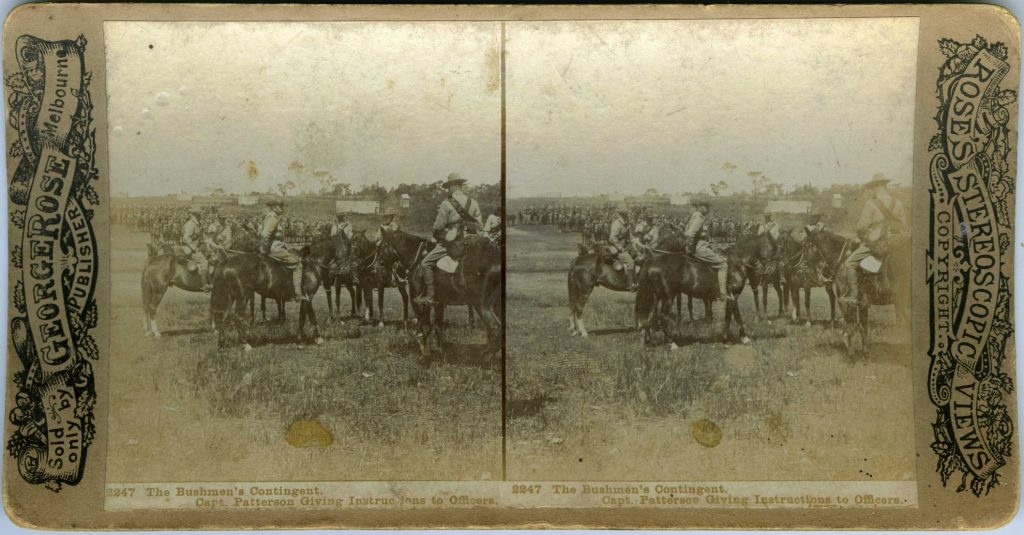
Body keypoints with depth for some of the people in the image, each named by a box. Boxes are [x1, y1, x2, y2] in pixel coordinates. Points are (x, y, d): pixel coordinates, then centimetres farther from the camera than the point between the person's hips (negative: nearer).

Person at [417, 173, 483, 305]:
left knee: (426, 263, 2)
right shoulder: (473, 203, 8)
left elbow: (438, 227, -5)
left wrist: (436, 236, 14)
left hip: (449, 242, -5)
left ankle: (428, 295, -8)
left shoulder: (447, 204, -8)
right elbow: (479, 224, 11)